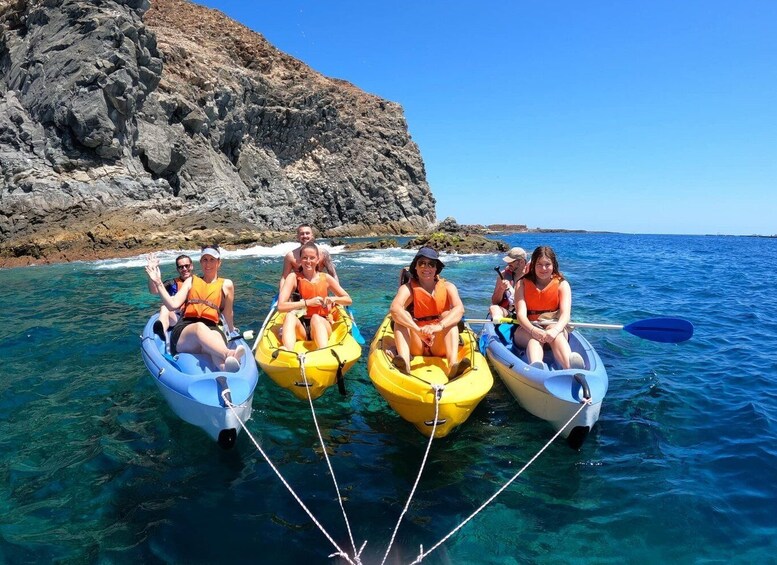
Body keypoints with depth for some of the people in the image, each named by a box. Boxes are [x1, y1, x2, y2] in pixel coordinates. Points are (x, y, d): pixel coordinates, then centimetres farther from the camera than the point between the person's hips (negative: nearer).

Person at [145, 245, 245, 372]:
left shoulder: (226, 285, 15)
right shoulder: (191, 281, 21)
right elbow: (173, 305, 8)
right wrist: (158, 283, 2)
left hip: (211, 330, 0)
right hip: (184, 331, 0)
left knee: (216, 336, -40)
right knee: (200, 327, -39)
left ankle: (228, 370, -74)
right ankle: (229, 354, -72)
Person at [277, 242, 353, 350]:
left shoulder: (325, 278, 5)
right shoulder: (294, 277, -1)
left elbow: (348, 300, 12)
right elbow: (281, 306, -12)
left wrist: (333, 299, -9)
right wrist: (308, 302, -17)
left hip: (322, 325, 0)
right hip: (300, 327, 0)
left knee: (315, 318, -33)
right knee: (290, 316, -31)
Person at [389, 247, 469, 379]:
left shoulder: (447, 287, 0)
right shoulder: (408, 288, -4)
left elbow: (459, 309, -21)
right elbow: (394, 308, -26)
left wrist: (439, 326, -39)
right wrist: (418, 330, -41)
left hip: (440, 345, 1)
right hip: (415, 345, 0)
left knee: (447, 315, -20)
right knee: (402, 316, -20)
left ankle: (453, 364, -42)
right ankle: (404, 361, -44)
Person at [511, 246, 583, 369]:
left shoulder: (562, 284, 3)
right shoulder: (523, 284, 3)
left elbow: (565, 314, -14)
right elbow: (521, 314, -12)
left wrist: (555, 330, -37)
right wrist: (534, 330, -34)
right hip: (528, 329, 0)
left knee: (556, 336, -34)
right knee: (535, 338, -35)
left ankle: (571, 369, -65)